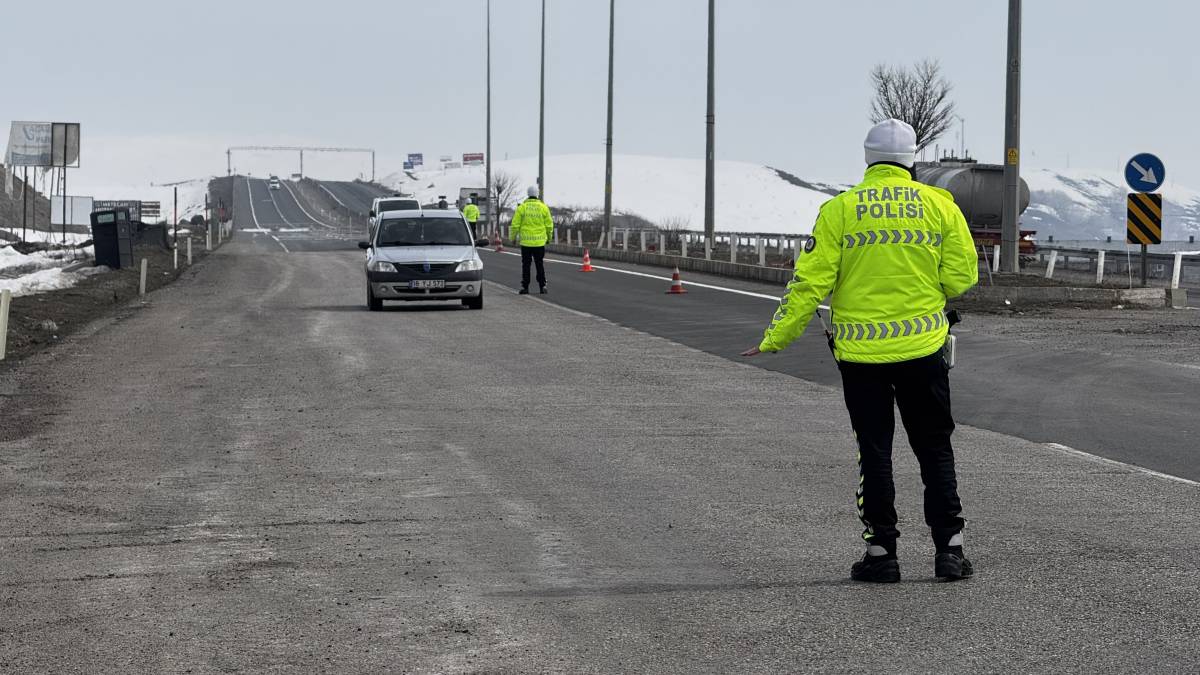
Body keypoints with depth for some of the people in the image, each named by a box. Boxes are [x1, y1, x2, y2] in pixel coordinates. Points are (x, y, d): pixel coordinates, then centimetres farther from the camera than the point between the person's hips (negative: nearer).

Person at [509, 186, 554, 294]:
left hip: (525, 241, -1)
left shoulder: (522, 207, -4)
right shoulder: (543, 207, 0)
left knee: (526, 265, 5)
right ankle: (542, 286, 6)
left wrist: (513, 237, 10)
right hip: (540, 241, 1)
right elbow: (549, 224, 4)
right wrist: (549, 237, 18)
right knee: (540, 264, 8)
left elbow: (515, 225, -3)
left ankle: (525, 287, 4)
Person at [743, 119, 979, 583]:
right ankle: (949, 549, 9)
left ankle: (881, 552, 7)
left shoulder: (840, 209, -3)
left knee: (874, 453, 7)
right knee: (934, 449, 11)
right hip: (923, 348, 1)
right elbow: (961, 276, -1)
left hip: (860, 352, -1)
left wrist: (777, 338, 2)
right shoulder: (939, 205, 1)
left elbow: (811, 282, -6)